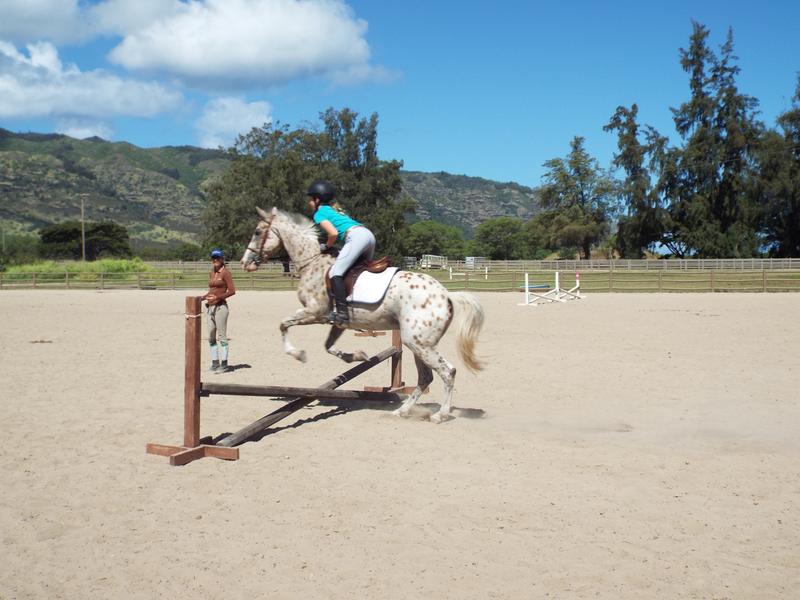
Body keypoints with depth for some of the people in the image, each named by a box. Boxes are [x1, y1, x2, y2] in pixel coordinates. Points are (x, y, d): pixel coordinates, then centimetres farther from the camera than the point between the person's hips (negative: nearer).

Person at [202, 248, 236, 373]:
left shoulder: (225, 272, -7)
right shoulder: (211, 273, 15)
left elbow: (232, 291, -13)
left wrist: (218, 297, -21)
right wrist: (203, 297, 6)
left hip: (220, 307, -8)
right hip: (209, 307, 8)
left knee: (222, 336, -5)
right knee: (211, 337, 10)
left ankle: (224, 364, -1)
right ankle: (215, 362, 18)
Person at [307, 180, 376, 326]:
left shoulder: (319, 213, 7)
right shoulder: (336, 209, 33)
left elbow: (334, 233, -7)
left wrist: (326, 246, 11)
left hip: (356, 236, -9)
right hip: (368, 234, 9)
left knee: (335, 273, -11)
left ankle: (341, 313, -21)